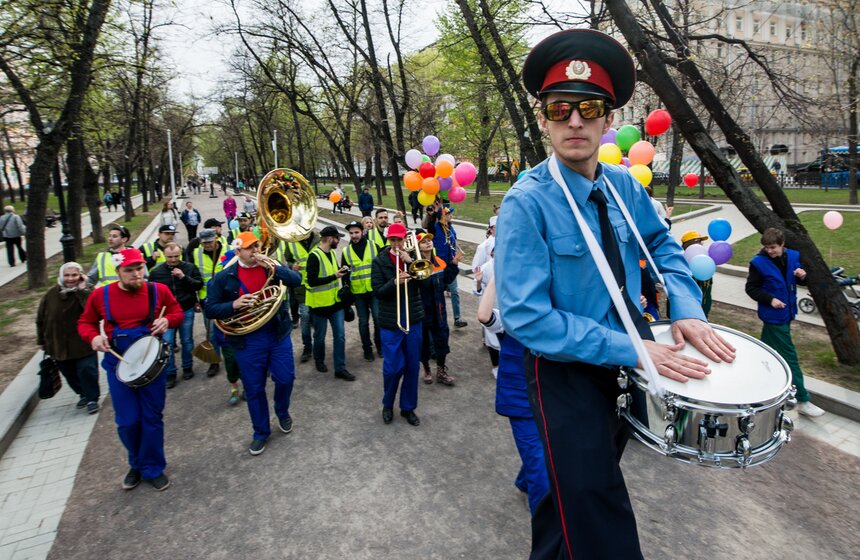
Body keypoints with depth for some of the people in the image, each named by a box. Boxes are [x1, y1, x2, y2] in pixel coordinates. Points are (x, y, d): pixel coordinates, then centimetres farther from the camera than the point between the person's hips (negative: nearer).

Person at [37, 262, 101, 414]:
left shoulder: (87, 292, -10)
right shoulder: (51, 295, 0)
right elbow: (41, 319, 11)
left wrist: (82, 291, -28)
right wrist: (41, 340, 14)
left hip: (83, 345, -4)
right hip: (59, 345, 5)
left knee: (87, 371, -7)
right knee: (70, 375, 16)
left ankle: (92, 399, 11)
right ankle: (83, 394, 37)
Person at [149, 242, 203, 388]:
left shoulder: (190, 267, -4)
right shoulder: (156, 272, -2)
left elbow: (199, 285, -8)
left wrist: (184, 277, -22)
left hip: (186, 310, 0)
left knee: (187, 341, 11)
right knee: (167, 343, -2)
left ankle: (187, 367, 28)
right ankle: (170, 373, 9)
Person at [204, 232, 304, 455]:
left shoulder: (271, 266, 2)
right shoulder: (225, 277, -2)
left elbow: (296, 280, -12)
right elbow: (210, 309, -2)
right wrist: (234, 305, -20)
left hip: (278, 334, 1)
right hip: (247, 340, -1)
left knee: (285, 378, 5)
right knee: (254, 389, 7)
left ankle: (283, 413, 37)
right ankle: (261, 432, 26)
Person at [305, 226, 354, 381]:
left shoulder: (332, 253, 7)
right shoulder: (314, 256, -19)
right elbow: (312, 281, -24)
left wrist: (340, 270, 0)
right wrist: (335, 277, -24)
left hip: (335, 301, 7)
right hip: (320, 303, -7)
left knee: (340, 335, 5)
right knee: (320, 336, 11)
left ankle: (340, 368, 12)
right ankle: (319, 361, 35)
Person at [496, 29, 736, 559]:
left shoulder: (624, 187, -2)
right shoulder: (526, 204, -22)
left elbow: (663, 243, 14)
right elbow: (527, 318, -25)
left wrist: (687, 310, -4)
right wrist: (632, 350, -26)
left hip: (629, 361, 7)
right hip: (568, 372, -6)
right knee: (594, 503, 2)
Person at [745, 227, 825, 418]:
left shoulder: (793, 256, 0)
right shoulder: (759, 262, -14)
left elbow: (800, 280, 12)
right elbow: (751, 288, -9)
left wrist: (802, 276, -11)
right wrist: (770, 299, -21)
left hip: (787, 313, 6)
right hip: (773, 316, -6)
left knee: (767, 350, 20)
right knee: (790, 357, -3)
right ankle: (803, 401, 3)